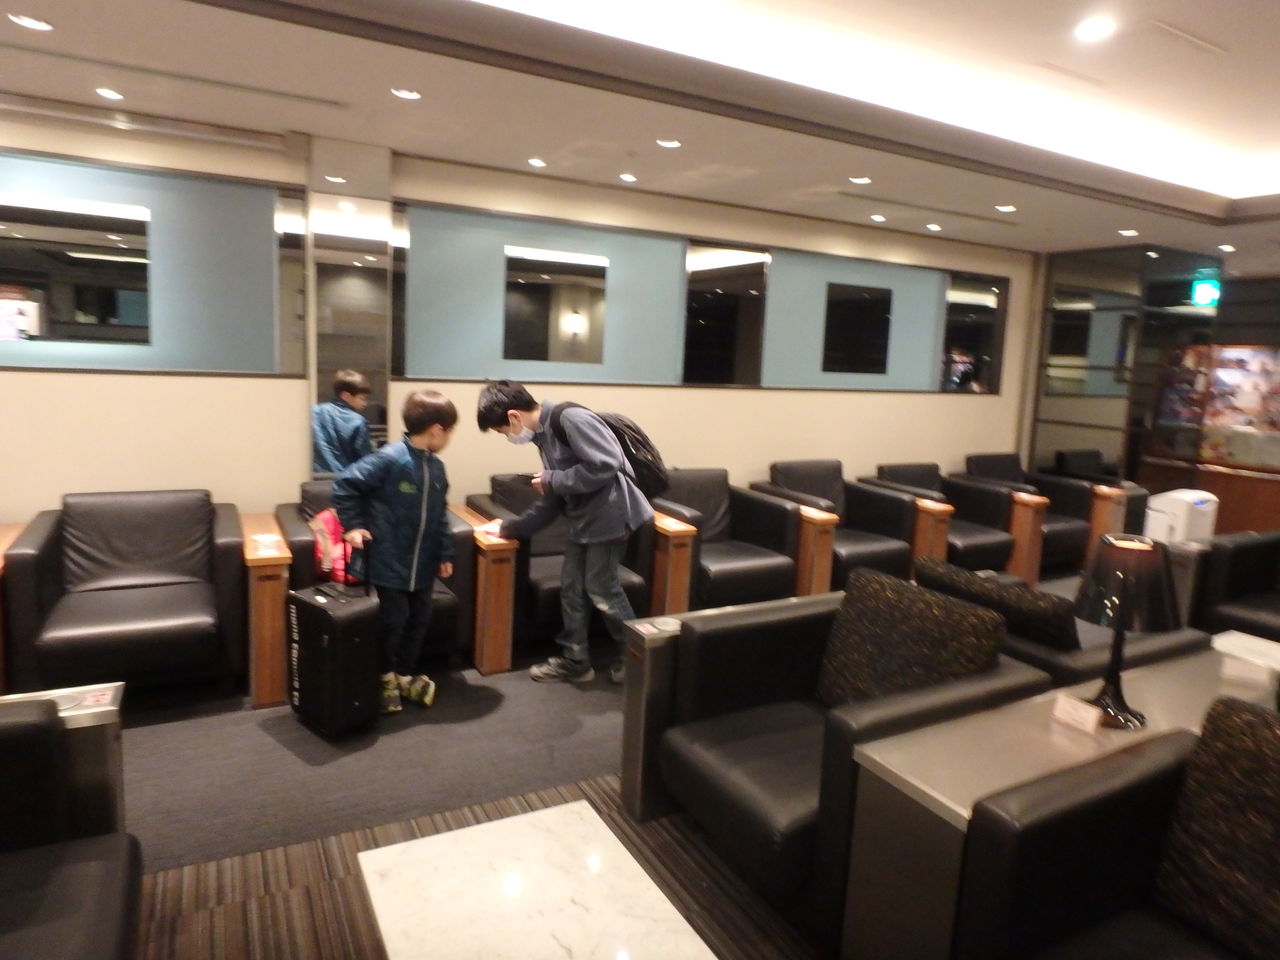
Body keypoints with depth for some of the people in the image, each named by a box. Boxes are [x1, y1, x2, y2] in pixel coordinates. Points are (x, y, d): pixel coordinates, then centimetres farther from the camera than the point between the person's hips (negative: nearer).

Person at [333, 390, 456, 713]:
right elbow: (345, 484, -14)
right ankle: (385, 677, 27)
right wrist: (353, 525, -14)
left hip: (423, 563, 7)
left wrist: (445, 553, 11)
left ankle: (405, 674, 33)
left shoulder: (436, 467, 4)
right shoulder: (390, 459, -19)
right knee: (392, 621, 4)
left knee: (420, 619, 14)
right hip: (390, 560, -7)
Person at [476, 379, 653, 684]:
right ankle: (575, 659, 24)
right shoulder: (544, 435, 11)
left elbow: (605, 465, -27)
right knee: (571, 586, 11)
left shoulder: (570, 419, -18)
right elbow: (552, 501, 15)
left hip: (610, 513, -9)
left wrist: (553, 480, -17)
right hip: (584, 518, 9)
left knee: (600, 588, 1)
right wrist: (510, 527, 14)